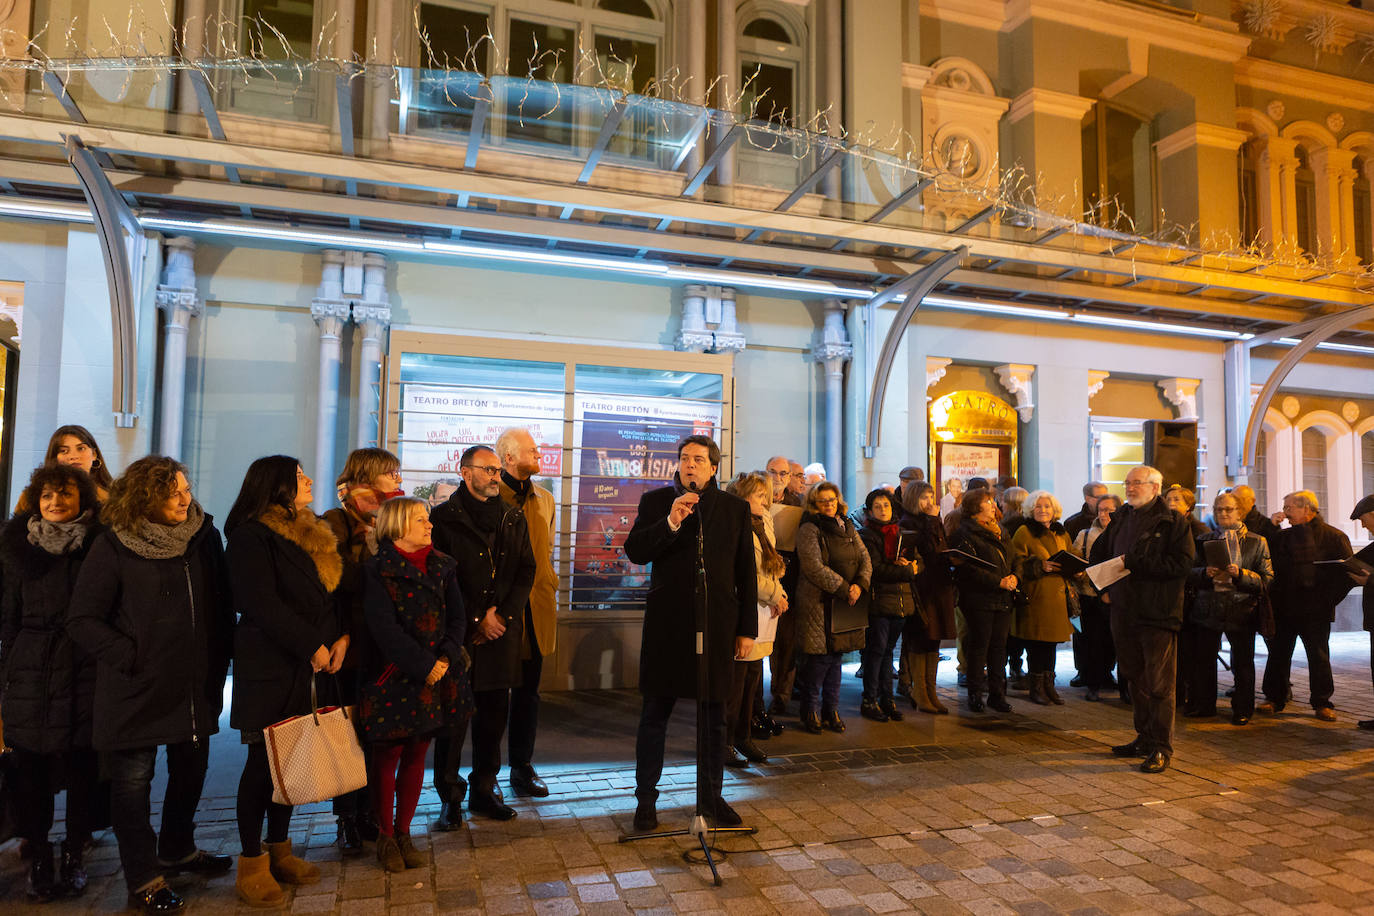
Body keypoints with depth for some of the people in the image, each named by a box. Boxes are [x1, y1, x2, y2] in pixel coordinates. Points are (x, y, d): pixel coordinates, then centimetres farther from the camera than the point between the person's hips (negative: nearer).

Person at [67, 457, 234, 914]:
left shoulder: (204, 537, 3)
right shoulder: (114, 546, -9)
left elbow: (222, 606, 10)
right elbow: (83, 619, -8)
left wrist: (218, 661, 5)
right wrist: (131, 658, -13)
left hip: (195, 686, 5)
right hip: (138, 688, -4)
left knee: (191, 771, 17)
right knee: (133, 779, 6)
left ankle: (176, 850, 39)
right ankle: (144, 879, 20)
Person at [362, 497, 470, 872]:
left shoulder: (442, 566, 9)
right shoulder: (378, 570, -8)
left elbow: (457, 617, 4)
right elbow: (385, 629, -16)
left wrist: (445, 659, -11)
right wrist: (424, 665, -18)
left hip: (438, 676, 5)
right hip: (395, 678, -5)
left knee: (416, 755, 12)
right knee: (387, 756, 7)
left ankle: (404, 832, 25)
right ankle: (385, 836, 21)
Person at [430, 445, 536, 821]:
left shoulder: (514, 518, 13)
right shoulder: (444, 518, -1)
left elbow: (526, 571, 10)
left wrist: (501, 615, -3)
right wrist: (476, 620, -8)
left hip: (502, 631, 4)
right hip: (459, 633, -4)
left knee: (495, 713, 9)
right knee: (454, 713, 0)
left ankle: (484, 790, 23)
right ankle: (449, 794, 15)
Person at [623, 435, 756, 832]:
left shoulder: (735, 508, 6)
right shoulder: (656, 501, 4)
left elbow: (746, 573, 7)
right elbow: (634, 551, -6)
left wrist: (747, 629, 4)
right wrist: (671, 522, -20)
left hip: (717, 625, 1)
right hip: (667, 624, -1)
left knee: (714, 716, 11)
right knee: (655, 714, 7)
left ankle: (711, 797, 27)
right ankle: (646, 799, 22)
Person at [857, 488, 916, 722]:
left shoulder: (903, 536, 17)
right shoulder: (866, 535, -3)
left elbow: (920, 563, 12)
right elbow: (875, 569, -14)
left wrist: (910, 564, -11)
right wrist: (908, 571, -11)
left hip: (903, 601, 5)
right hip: (879, 600, -5)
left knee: (888, 650, 11)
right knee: (877, 649, -3)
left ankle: (887, 698, 18)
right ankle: (869, 701, 5)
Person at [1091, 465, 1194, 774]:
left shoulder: (1173, 522, -6)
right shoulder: (1120, 519, 13)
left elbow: (1182, 564, -17)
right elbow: (1098, 554, 26)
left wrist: (1133, 562, -18)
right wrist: (1104, 586, 12)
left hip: (1158, 612, -7)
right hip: (1124, 610, 7)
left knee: (1159, 683, -3)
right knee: (1135, 678, 15)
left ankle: (1161, 747, 5)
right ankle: (1145, 738, 27)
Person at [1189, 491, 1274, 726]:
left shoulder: (1256, 542, 3)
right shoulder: (1204, 540, 12)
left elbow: (1267, 579, -2)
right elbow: (1192, 573, 10)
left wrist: (1240, 574, -18)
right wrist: (1206, 573, -12)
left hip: (1241, 609, -3)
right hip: (1208, 608, 3)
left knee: (1242, 662, 3)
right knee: (1203, 659, 5)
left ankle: (1243, 709, 16)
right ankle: (1204, 704, 18)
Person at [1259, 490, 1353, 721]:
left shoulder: (1334, 537, -2)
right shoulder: (1283, 536, 11)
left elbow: (1347, 572, -4)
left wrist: (1327, 599, -9)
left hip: (1315, 611, -3)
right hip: (1283, 608, 4)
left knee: (1319, 656, 5)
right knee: (1278, 654, 6)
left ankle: (1322, 703, 17)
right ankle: (1274, 698, 14)